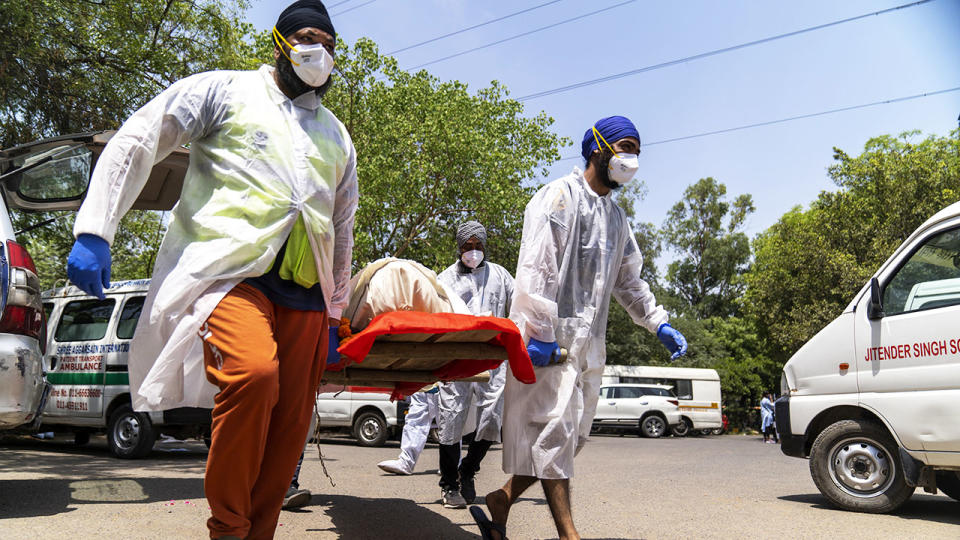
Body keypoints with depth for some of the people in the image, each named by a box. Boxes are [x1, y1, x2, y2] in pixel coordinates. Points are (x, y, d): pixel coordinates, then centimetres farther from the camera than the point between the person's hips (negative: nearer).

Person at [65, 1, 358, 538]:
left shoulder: (337, 137, 26)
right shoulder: (225, 91, 11)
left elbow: (342, 231, 29)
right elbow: (135, 143, 5)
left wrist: (335, 315, 24)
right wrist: (94, 231, -6)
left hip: (303, 293, 6)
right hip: (228, 273, -5)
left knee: (290, 423, -2)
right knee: (254, 372, -30)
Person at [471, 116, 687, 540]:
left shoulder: (617, 216, 22)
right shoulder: (561, 195, -4)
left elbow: (629, 281, 29)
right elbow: (536, 267, -15)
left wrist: (659, 324, 17)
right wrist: (540, 332, -22)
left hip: (588, 342, 9)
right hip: (551, 335, -9)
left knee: (572, 434, 9)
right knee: (552, 429, -7)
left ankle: (500, 502, 19)